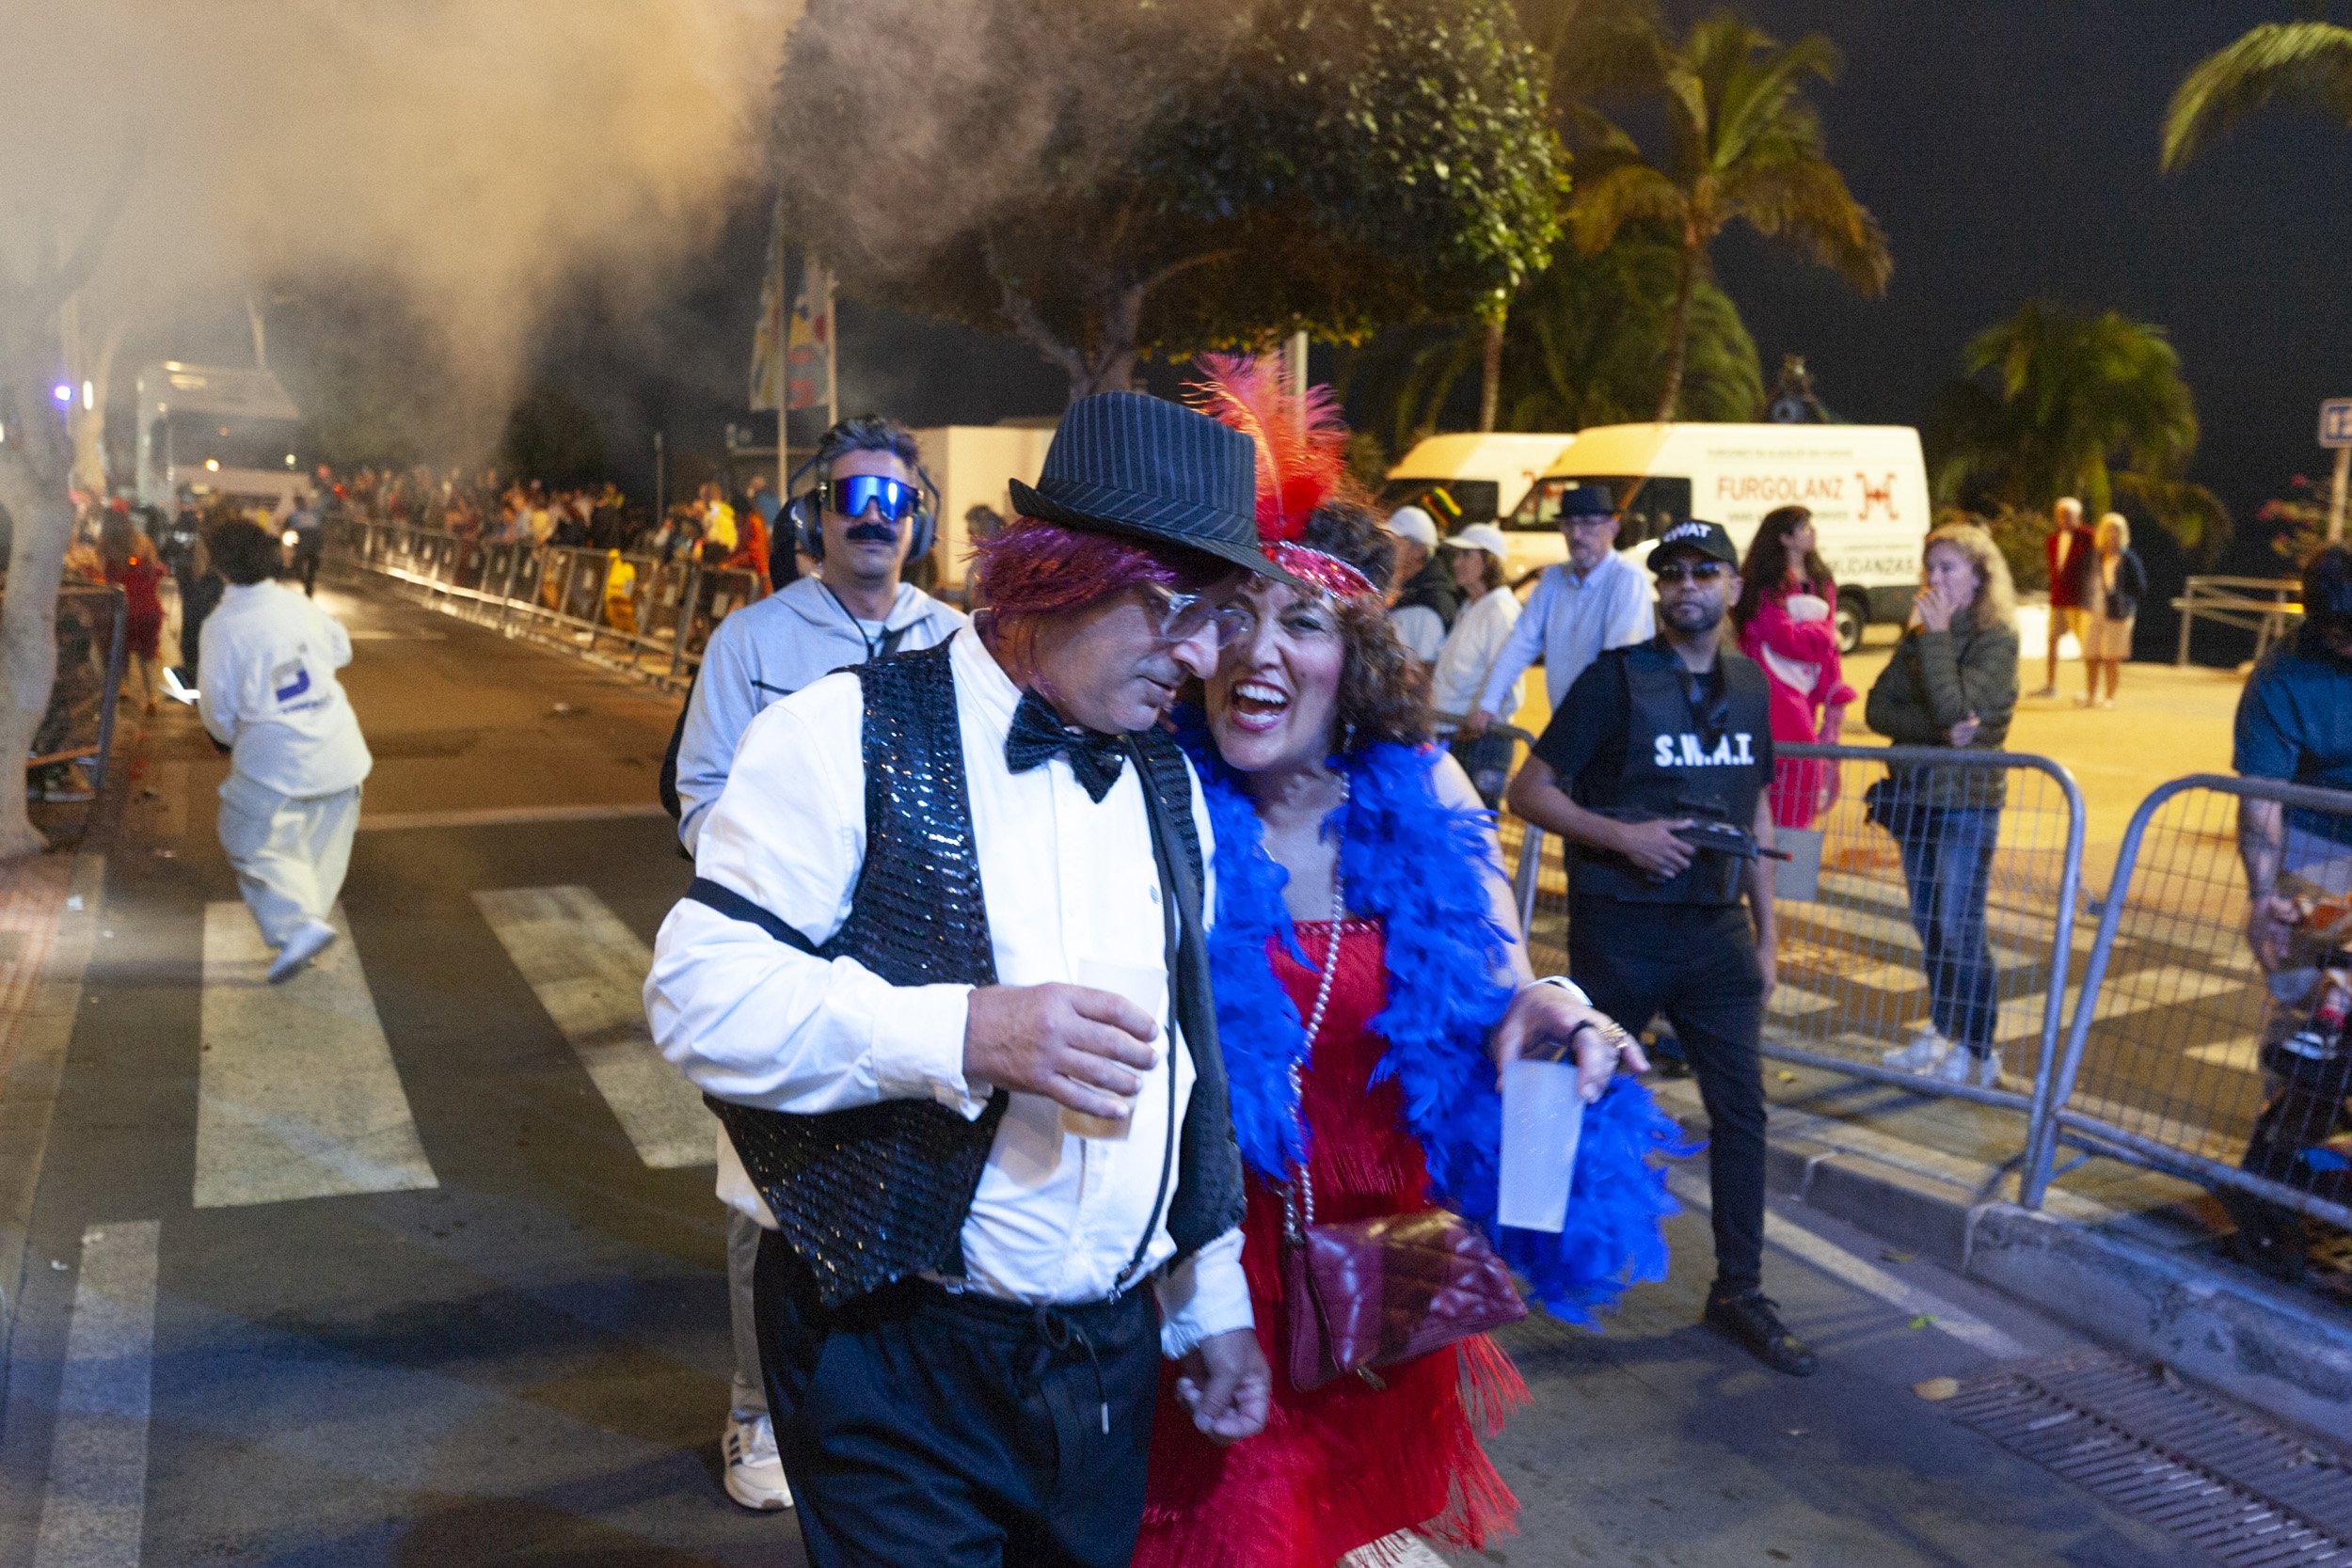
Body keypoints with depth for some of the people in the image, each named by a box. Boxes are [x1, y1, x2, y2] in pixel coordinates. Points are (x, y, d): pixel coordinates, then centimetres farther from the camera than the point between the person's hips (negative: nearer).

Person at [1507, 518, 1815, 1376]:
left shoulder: (1748, 685, 9)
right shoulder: (1615, 678, -7)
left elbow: (1753, 812, 17)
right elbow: (1529, 791, -8)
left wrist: (1767, 930, 14)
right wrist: (1619, 834, -21)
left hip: (1715, 929, 5)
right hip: (1619, 930, -5)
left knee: (1742, 1108, 4)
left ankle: (1739, 1289, 16)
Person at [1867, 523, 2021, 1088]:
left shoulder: (1995, 638, -10)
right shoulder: (1918, 634, 9)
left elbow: (1954, 709, -23)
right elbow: (1878, 708, 0)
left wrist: (1938, 635, -18)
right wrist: (1936, 732, -16)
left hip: (1967, 800, -7)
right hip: (1915, 795, 7)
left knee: (1959, 929, -7)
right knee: (1929, 924, 14)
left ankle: (1977, 1053, 3)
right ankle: (1941, 1032, 27)